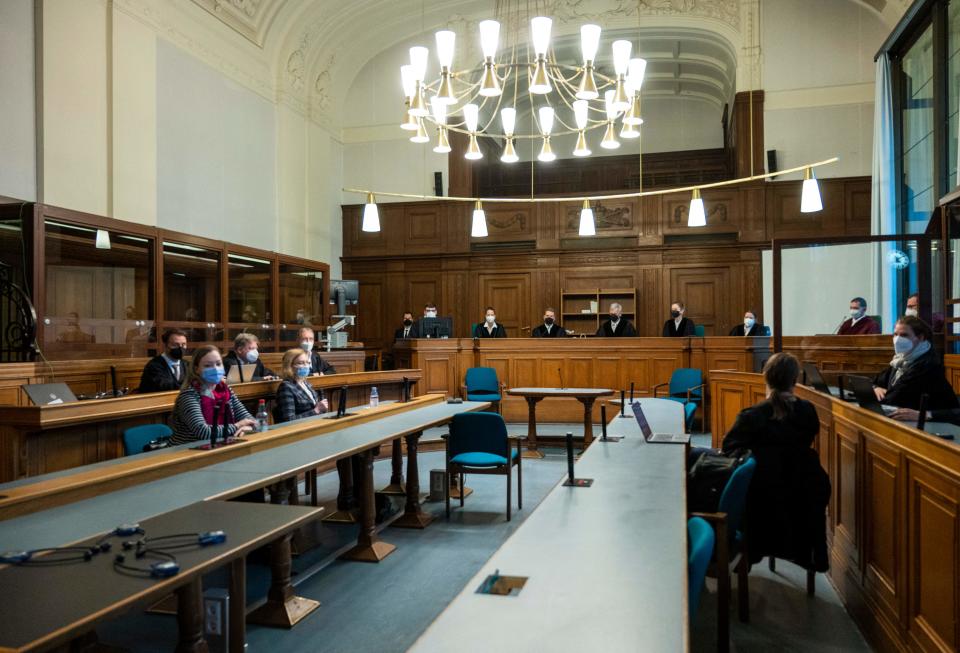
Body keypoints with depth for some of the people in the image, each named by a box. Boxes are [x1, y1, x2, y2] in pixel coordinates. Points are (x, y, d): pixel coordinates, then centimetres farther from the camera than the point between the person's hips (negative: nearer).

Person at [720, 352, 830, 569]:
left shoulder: (751, 416, -19)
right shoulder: (807, 411, -9)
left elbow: (727, 448, -10)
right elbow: (809, 438, 9)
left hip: (764, 496, -2)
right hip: (802, 493, 3)